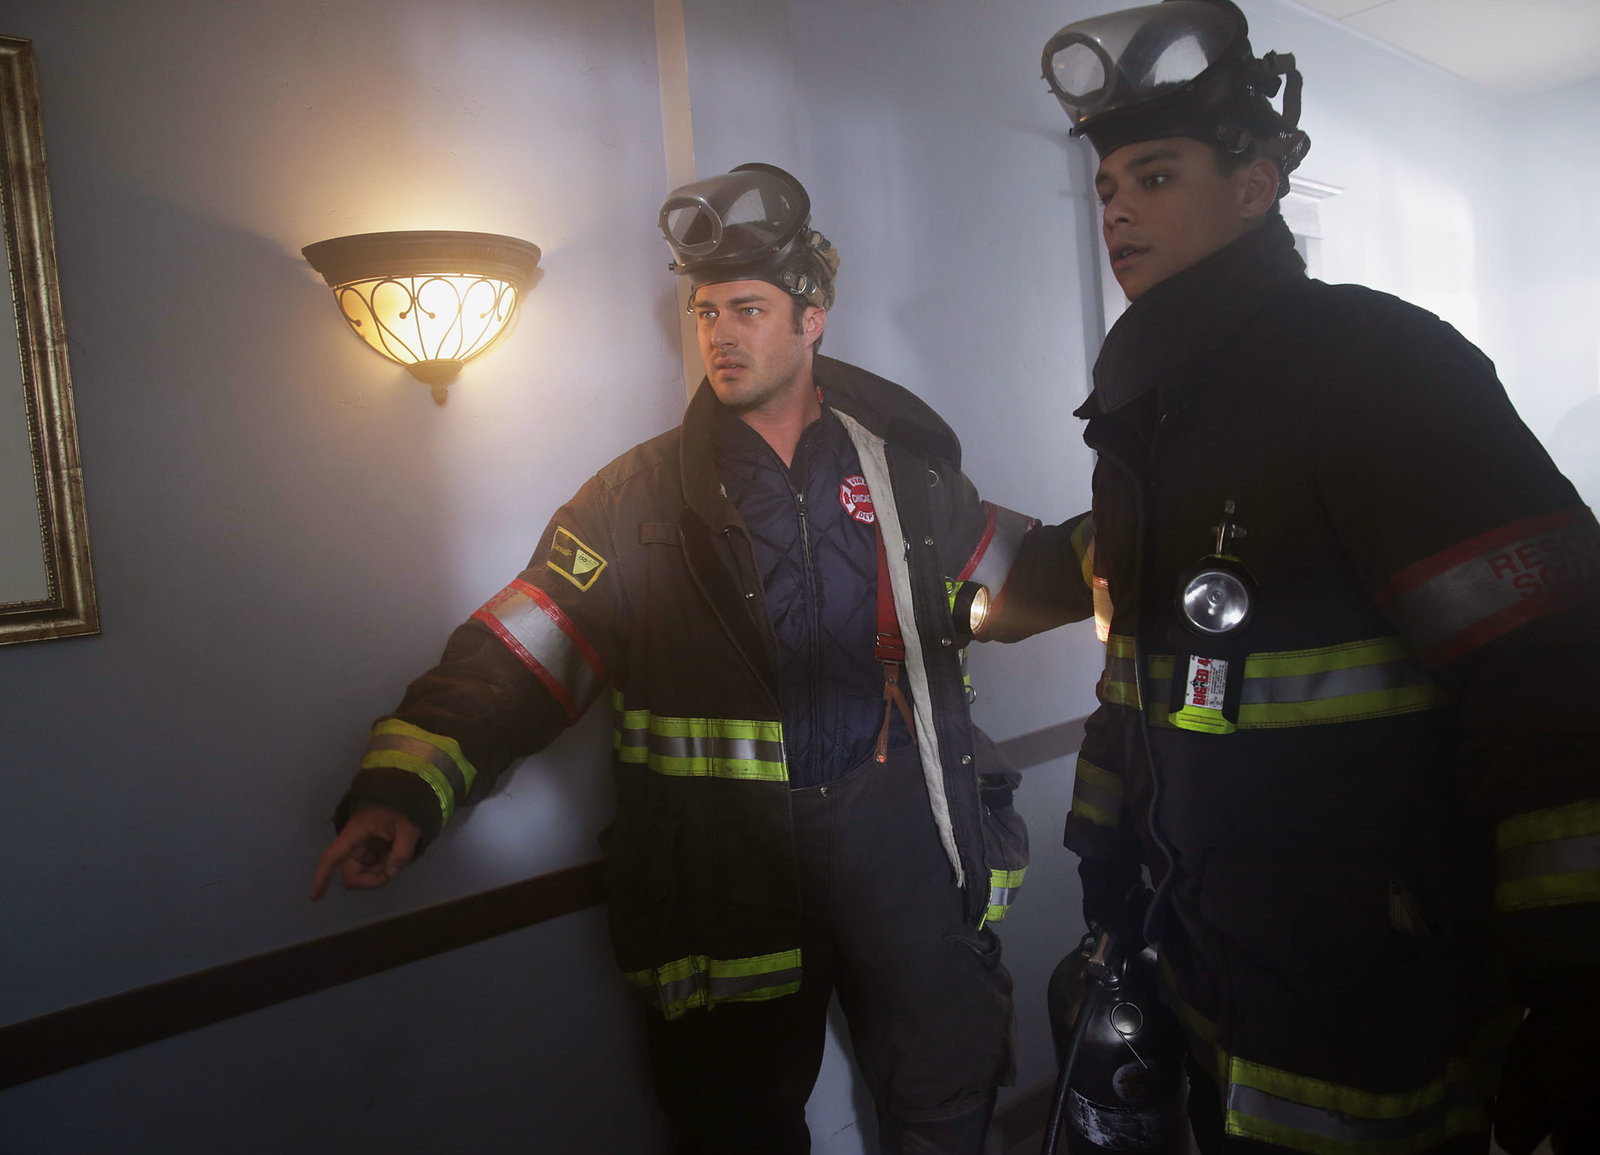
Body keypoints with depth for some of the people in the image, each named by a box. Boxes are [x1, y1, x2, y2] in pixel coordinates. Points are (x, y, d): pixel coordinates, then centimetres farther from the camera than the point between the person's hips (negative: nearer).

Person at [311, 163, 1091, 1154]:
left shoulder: (902, 465, 7)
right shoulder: (641, 496, 1)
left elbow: (1008, 574, 20)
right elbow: (516, 658, -7)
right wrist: (404, 789, -18)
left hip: (893, 822, 2)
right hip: (725, 859, -1)